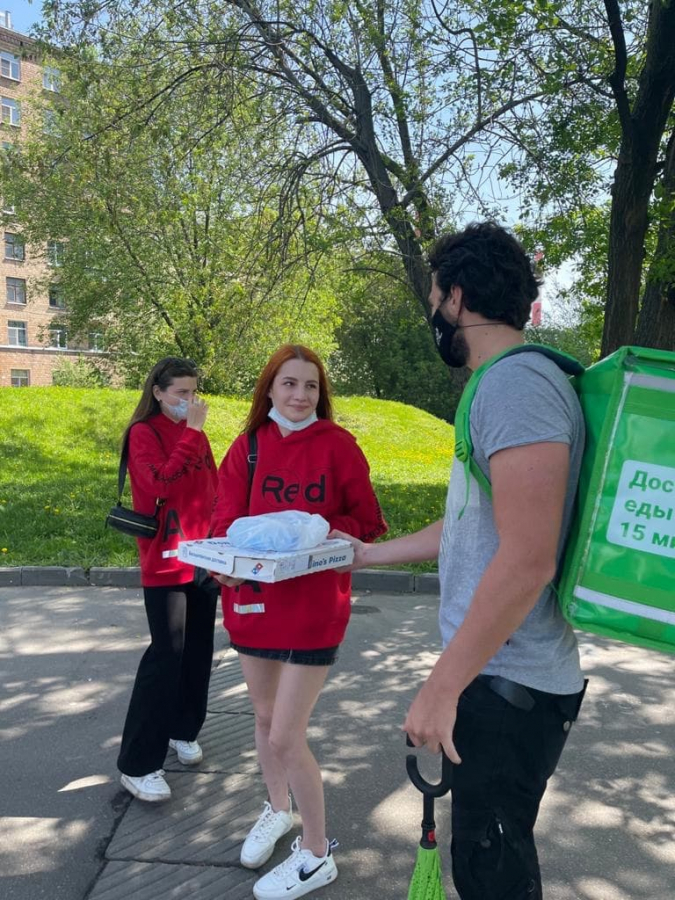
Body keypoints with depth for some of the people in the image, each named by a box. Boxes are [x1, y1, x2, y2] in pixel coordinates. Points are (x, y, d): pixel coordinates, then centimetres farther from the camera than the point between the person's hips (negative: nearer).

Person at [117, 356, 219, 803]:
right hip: (165, 561, -6)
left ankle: (184, 730, 31)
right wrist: (192, 432, -23)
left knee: (199, 650, 12)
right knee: (166, 653, -8)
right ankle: (138, 764, 2)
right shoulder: (143, 433, -9)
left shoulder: (195, 434, 10)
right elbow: (162, 483, -26)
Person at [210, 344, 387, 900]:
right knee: (265, 716, 20)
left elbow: (369, 522, -5)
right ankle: (278, 809, 47)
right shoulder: (249, 445, 2)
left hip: (314, 606, -4)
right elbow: (226, 518, -2)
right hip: (253, 599, 5)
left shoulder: (337, 444, -8)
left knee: (286, 736, -2)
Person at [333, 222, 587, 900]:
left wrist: (442, 686, -20)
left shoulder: (516, 383, -20)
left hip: (509, 688, -9)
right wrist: (367, 554, 26)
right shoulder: (501, 385, 13)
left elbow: (527, 559, -26)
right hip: (498, 675, 9)